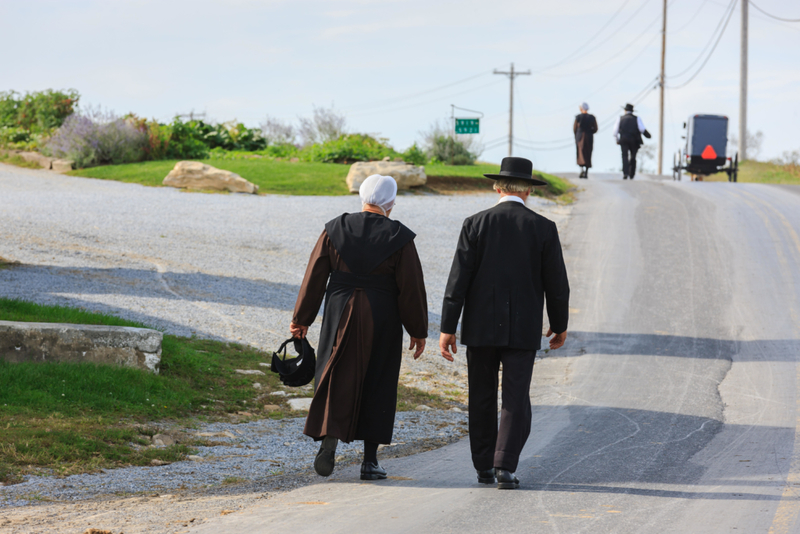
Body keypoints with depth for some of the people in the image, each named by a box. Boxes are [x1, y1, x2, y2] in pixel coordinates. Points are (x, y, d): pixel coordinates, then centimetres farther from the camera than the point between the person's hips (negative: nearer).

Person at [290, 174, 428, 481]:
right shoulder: (399, 237, -7)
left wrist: (301, 319, 9)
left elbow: (314, 277, 1)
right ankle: (370, 460, 7)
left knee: (336, 379, 12)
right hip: (381, 319, -1)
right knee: (377, 386, 9)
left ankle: (329, 441, -7)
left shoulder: (335, 230, -2)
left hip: (340, 316, 1)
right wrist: (418, 331, 4)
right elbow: (412, 288, -5)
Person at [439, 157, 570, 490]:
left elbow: (458, 279, -7)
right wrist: (560, 325, 15)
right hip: (523, 327, -1)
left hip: (481, 326, 1)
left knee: (482, 398, 13)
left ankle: (484, 467, 19)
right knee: (516, 400, 2)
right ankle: (505, 467, -11)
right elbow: (556, 284, 0)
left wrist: (447, 328, -5)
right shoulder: (543, 229, -3)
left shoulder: (475, 224, -4)